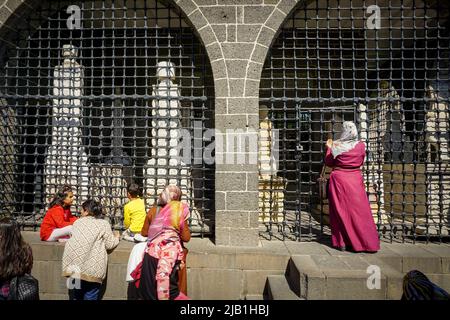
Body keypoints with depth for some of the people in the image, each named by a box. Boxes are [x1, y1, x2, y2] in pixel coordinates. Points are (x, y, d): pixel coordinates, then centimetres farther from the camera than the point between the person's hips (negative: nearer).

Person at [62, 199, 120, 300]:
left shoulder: (77, 222, 13)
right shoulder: (103, 223, 1)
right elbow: (109, 245, 0)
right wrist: (116, 237, 20)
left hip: (74, 265, 4)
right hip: (91, 268, -4)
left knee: (75, 296, 18)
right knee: (90, 296, 6)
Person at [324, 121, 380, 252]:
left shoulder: (336, 146, -9)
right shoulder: (361, 145, -4)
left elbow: (328, 162, 3)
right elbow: (361, 162, 10)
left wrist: (329, 148, 14)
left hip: (339, 180, -1)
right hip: (355, 180, 1)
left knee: (340, 211, 6)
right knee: (359, 211, 8)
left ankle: (342, 243, 11)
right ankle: (365, 241, 15)